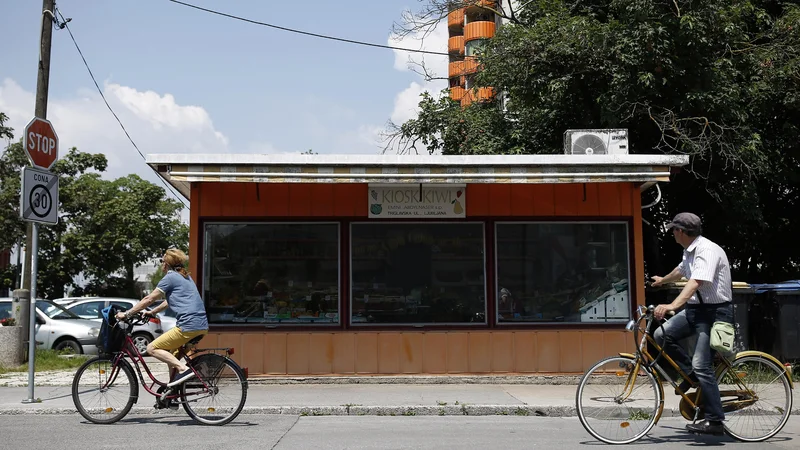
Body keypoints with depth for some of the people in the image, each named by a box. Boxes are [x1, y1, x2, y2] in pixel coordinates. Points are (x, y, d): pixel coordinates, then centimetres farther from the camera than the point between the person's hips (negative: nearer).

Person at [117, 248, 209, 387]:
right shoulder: (185, 277, 24)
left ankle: (183, 369, -15)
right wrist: (152, 312, 36)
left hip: (189, 326, -9)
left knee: (152, 348, -2)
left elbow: (148, 299, -2)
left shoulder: (170, 278, -3)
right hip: (202, 325, 9)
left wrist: (126, 314, 4)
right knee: (170, 355, 23)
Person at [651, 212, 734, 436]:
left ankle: (715, 421, -7)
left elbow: (696, 282, -34)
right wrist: (663, 280, 54)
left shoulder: (707, 250, -19)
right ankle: (690, 373, 11)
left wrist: (672, 306, -46)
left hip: (714, 312, -9)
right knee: (662, 335, -6)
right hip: (694, 309, 9)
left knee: (702, 365, -14)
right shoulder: (690, 252, 11)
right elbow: (680, 271, 34)